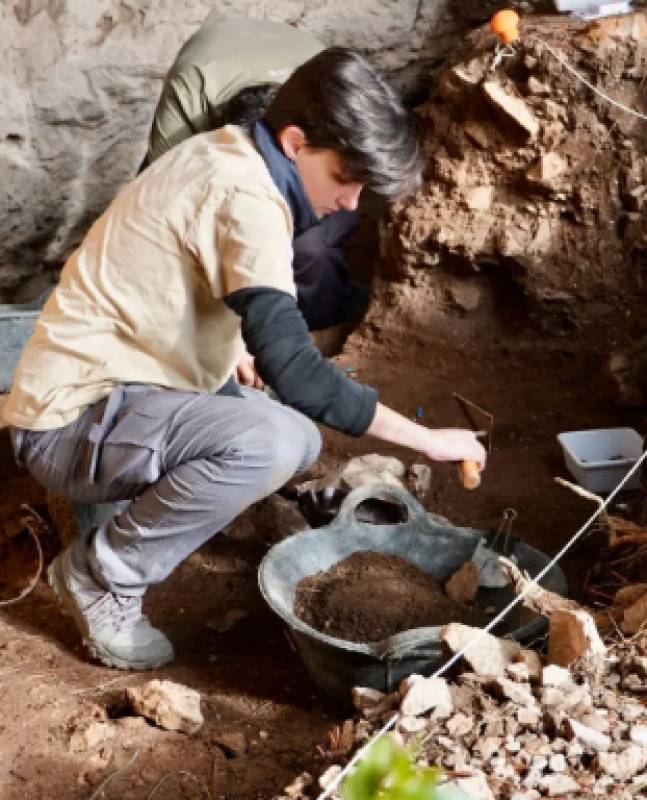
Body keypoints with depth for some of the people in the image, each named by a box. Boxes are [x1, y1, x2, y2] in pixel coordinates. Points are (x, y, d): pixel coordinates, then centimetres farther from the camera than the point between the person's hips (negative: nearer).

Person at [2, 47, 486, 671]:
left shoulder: (223, 153, 8)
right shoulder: (246, 199, -22)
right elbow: (297, 374, -29)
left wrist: (234, 349, 7)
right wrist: (428, 439, -22)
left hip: (90, 396, 10)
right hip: (73, 421, -10)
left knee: (298, 439, 9)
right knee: (274, 440, -30)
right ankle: (101, 573, -12)